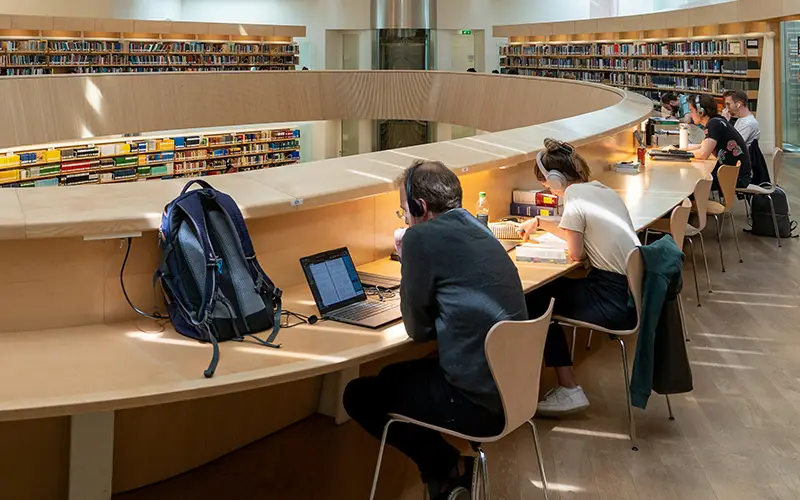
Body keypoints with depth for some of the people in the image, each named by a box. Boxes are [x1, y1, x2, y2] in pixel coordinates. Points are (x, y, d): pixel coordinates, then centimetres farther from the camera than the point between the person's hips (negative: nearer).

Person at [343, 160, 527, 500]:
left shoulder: (422, 236, -15)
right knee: (390, 376, 26)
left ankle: (448, 468, 14)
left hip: (479, 402, -8)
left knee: (357, 395, 10)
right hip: (510, 388, 9)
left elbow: (418, 329, -8)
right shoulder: (474, 229, 10)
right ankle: (449, 464, 20)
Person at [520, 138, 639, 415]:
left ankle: (569, 390, 9)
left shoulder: (575, 196, -14)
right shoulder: (602, 189, 12)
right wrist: (539, 222, 36)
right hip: (634, 289, 9)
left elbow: (576, 253, -11)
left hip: (618, 302, -9)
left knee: (534, 302, 7)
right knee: (551, 287, 23)